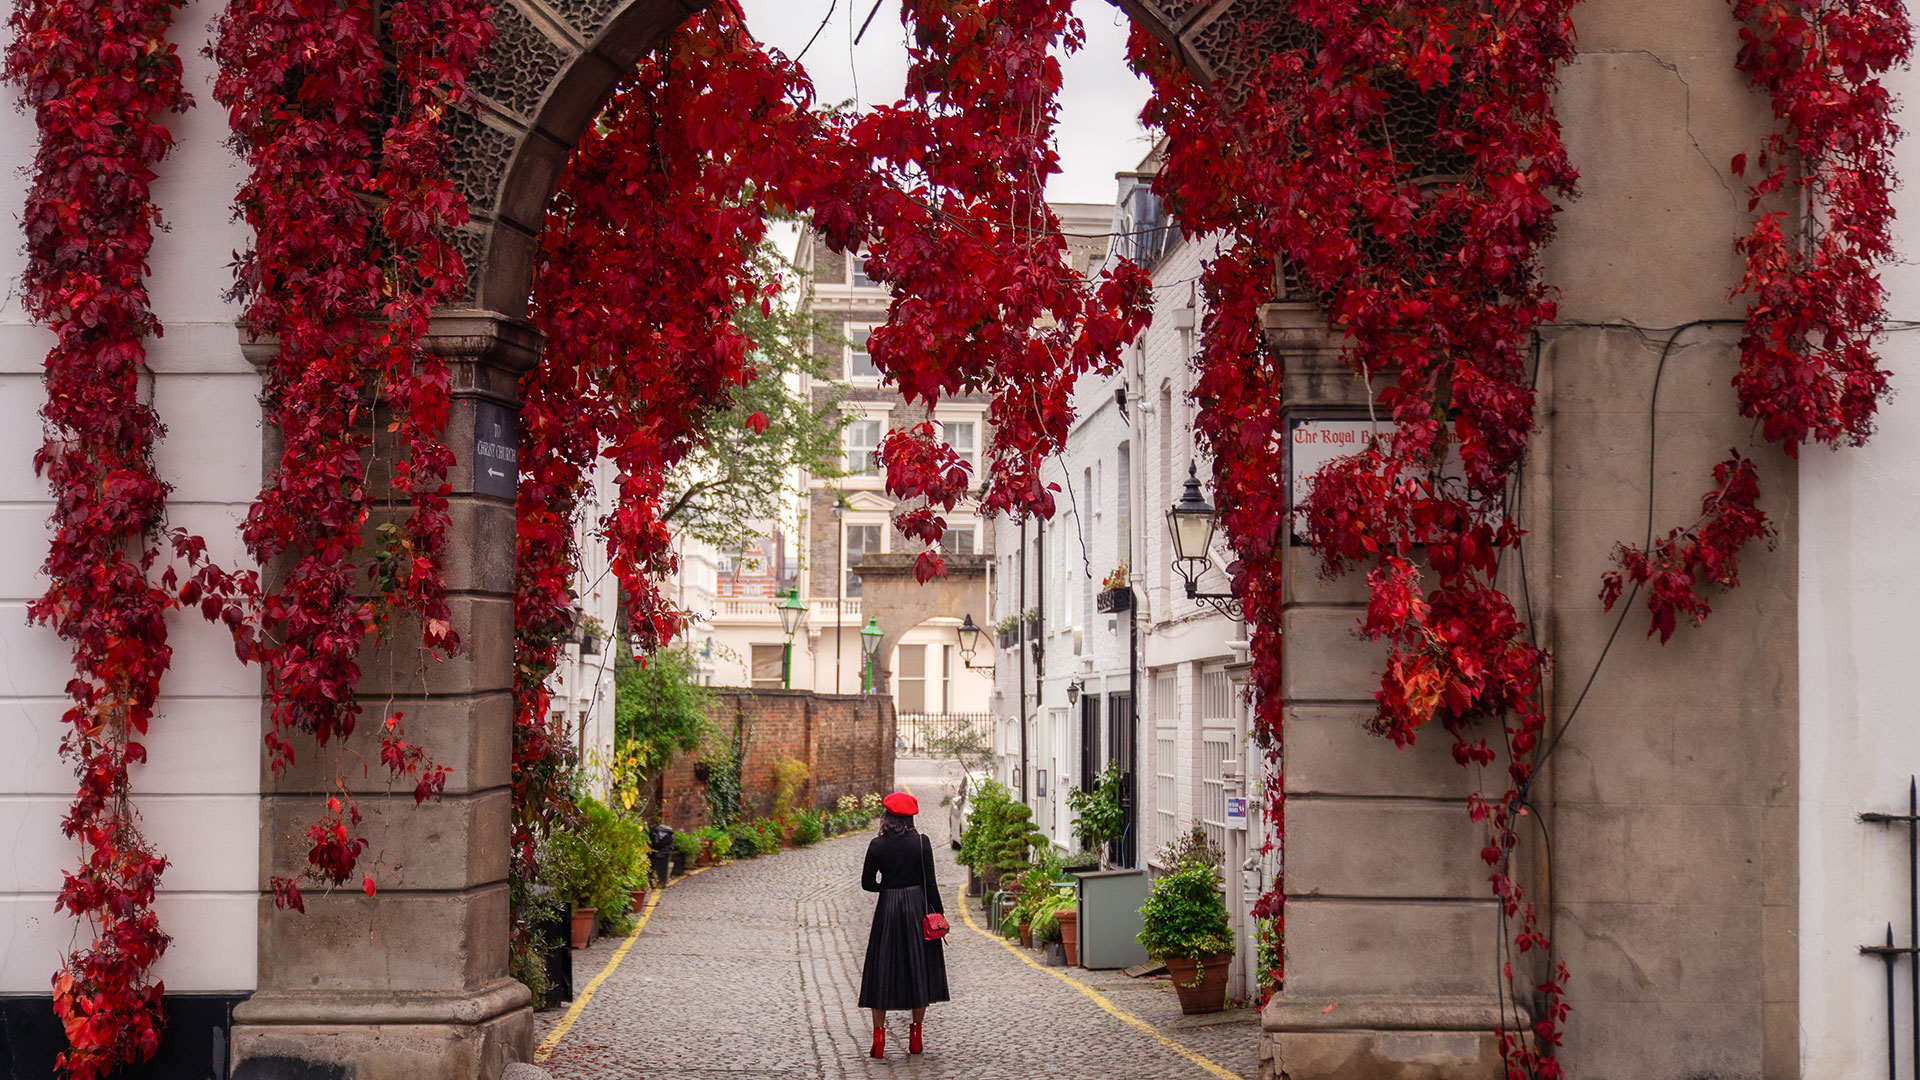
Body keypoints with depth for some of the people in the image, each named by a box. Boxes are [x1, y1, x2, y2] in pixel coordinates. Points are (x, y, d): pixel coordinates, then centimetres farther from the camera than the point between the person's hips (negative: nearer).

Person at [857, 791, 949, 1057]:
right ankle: (915, 1035, 11)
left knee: (882, 970, 7)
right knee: (918, 968, 9)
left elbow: (867, 883, 0)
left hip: (887, 909, 0)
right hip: (917, 907, 0)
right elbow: (930, 883, -6)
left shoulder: (877, 845, -5)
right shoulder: (921, 843, -7)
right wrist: (939, 914, 1)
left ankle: (879, 1036, 3)